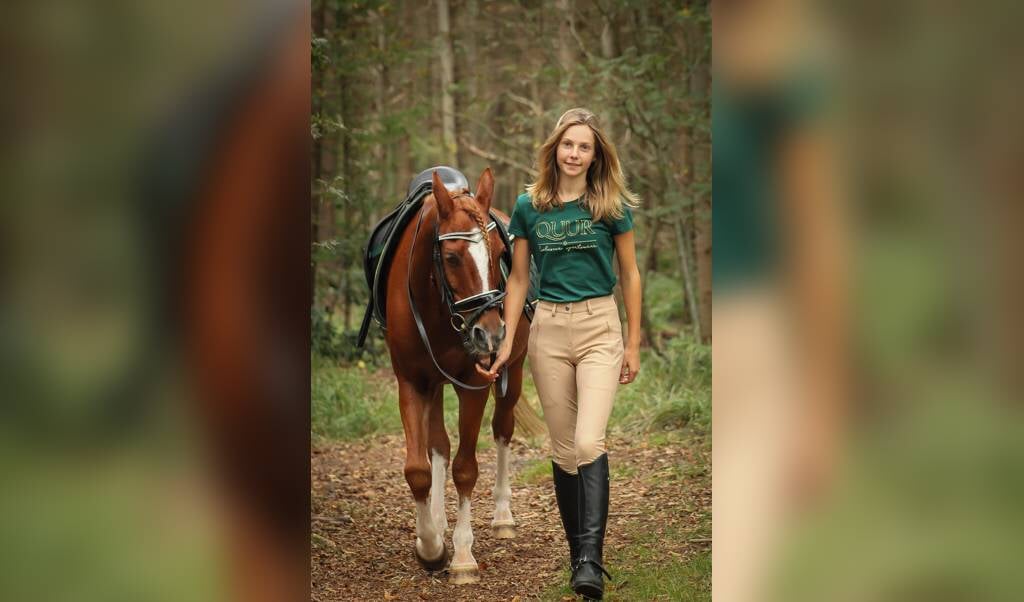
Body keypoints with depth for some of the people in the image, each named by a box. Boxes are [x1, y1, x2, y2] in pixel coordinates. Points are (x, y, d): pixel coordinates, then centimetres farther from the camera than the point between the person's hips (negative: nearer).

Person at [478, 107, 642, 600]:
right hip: (548, 329, 3)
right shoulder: (529, 207, 4)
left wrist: (633, 344, 1)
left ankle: (591, 560, -20)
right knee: (563, 449, 7)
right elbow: (518, 278, 9)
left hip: (599, 327, -3)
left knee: (588, 443, -18)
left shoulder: (612, 205, -2)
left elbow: (630, 274, 3)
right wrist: (507, 342, 4)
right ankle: (578, 554, 17)